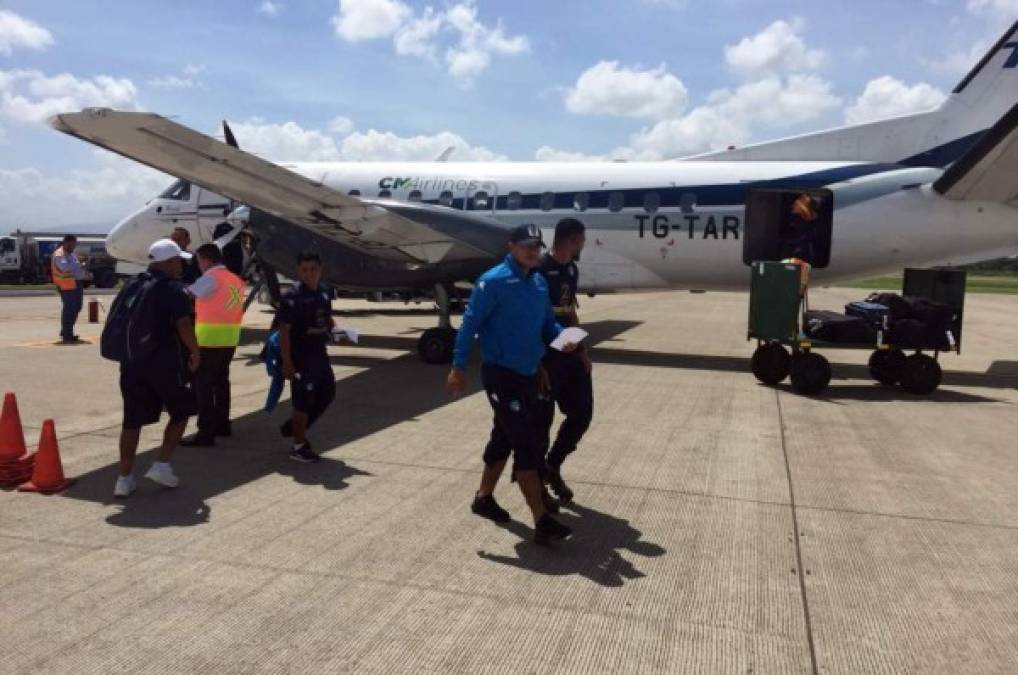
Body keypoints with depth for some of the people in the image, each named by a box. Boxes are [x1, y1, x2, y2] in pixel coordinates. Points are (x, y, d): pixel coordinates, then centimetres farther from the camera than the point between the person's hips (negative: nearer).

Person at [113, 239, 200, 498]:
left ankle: (124, 478, 13)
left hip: (132, 362, 6)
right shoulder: (172, 288, -9)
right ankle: (161, 464, 7)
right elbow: (184, 326, -17)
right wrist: (195, 352, -4)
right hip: (165, 363, -6)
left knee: (133, 420, 10)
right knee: (181, 412, 12)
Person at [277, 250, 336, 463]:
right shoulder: (292, 297, -15)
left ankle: (295, 427, 35)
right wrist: (287, 362, -20)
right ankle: (299, 447, 17)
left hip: (320, 355, 8)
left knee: (327, 393, 17)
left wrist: (334, 327, -1)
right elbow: (284, 331, -17)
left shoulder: (323, 294, 8)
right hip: (301, 359, -8)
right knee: (303, 401, 1)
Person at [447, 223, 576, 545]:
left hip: (528, 374, 8)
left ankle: (484, 498, 37)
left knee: (505, 438, 19)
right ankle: (542, 521, -6)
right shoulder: (493, 281, -13)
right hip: (500, 374, -8)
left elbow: (547, 322, 16)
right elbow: (470, 323, -12)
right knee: (527, 445, -10)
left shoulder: (540, 283, 9)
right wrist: (458, 367, -13)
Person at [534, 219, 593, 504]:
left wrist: (581, 350, 15)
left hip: (569, 354, 8)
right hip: (545, 357, -8)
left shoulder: (572, 270, 11)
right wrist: (537, 363, -20)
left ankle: (553, 466, 29)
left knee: (582, 411, 11)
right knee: (541, 421, 4)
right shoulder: (540, 270, -17)